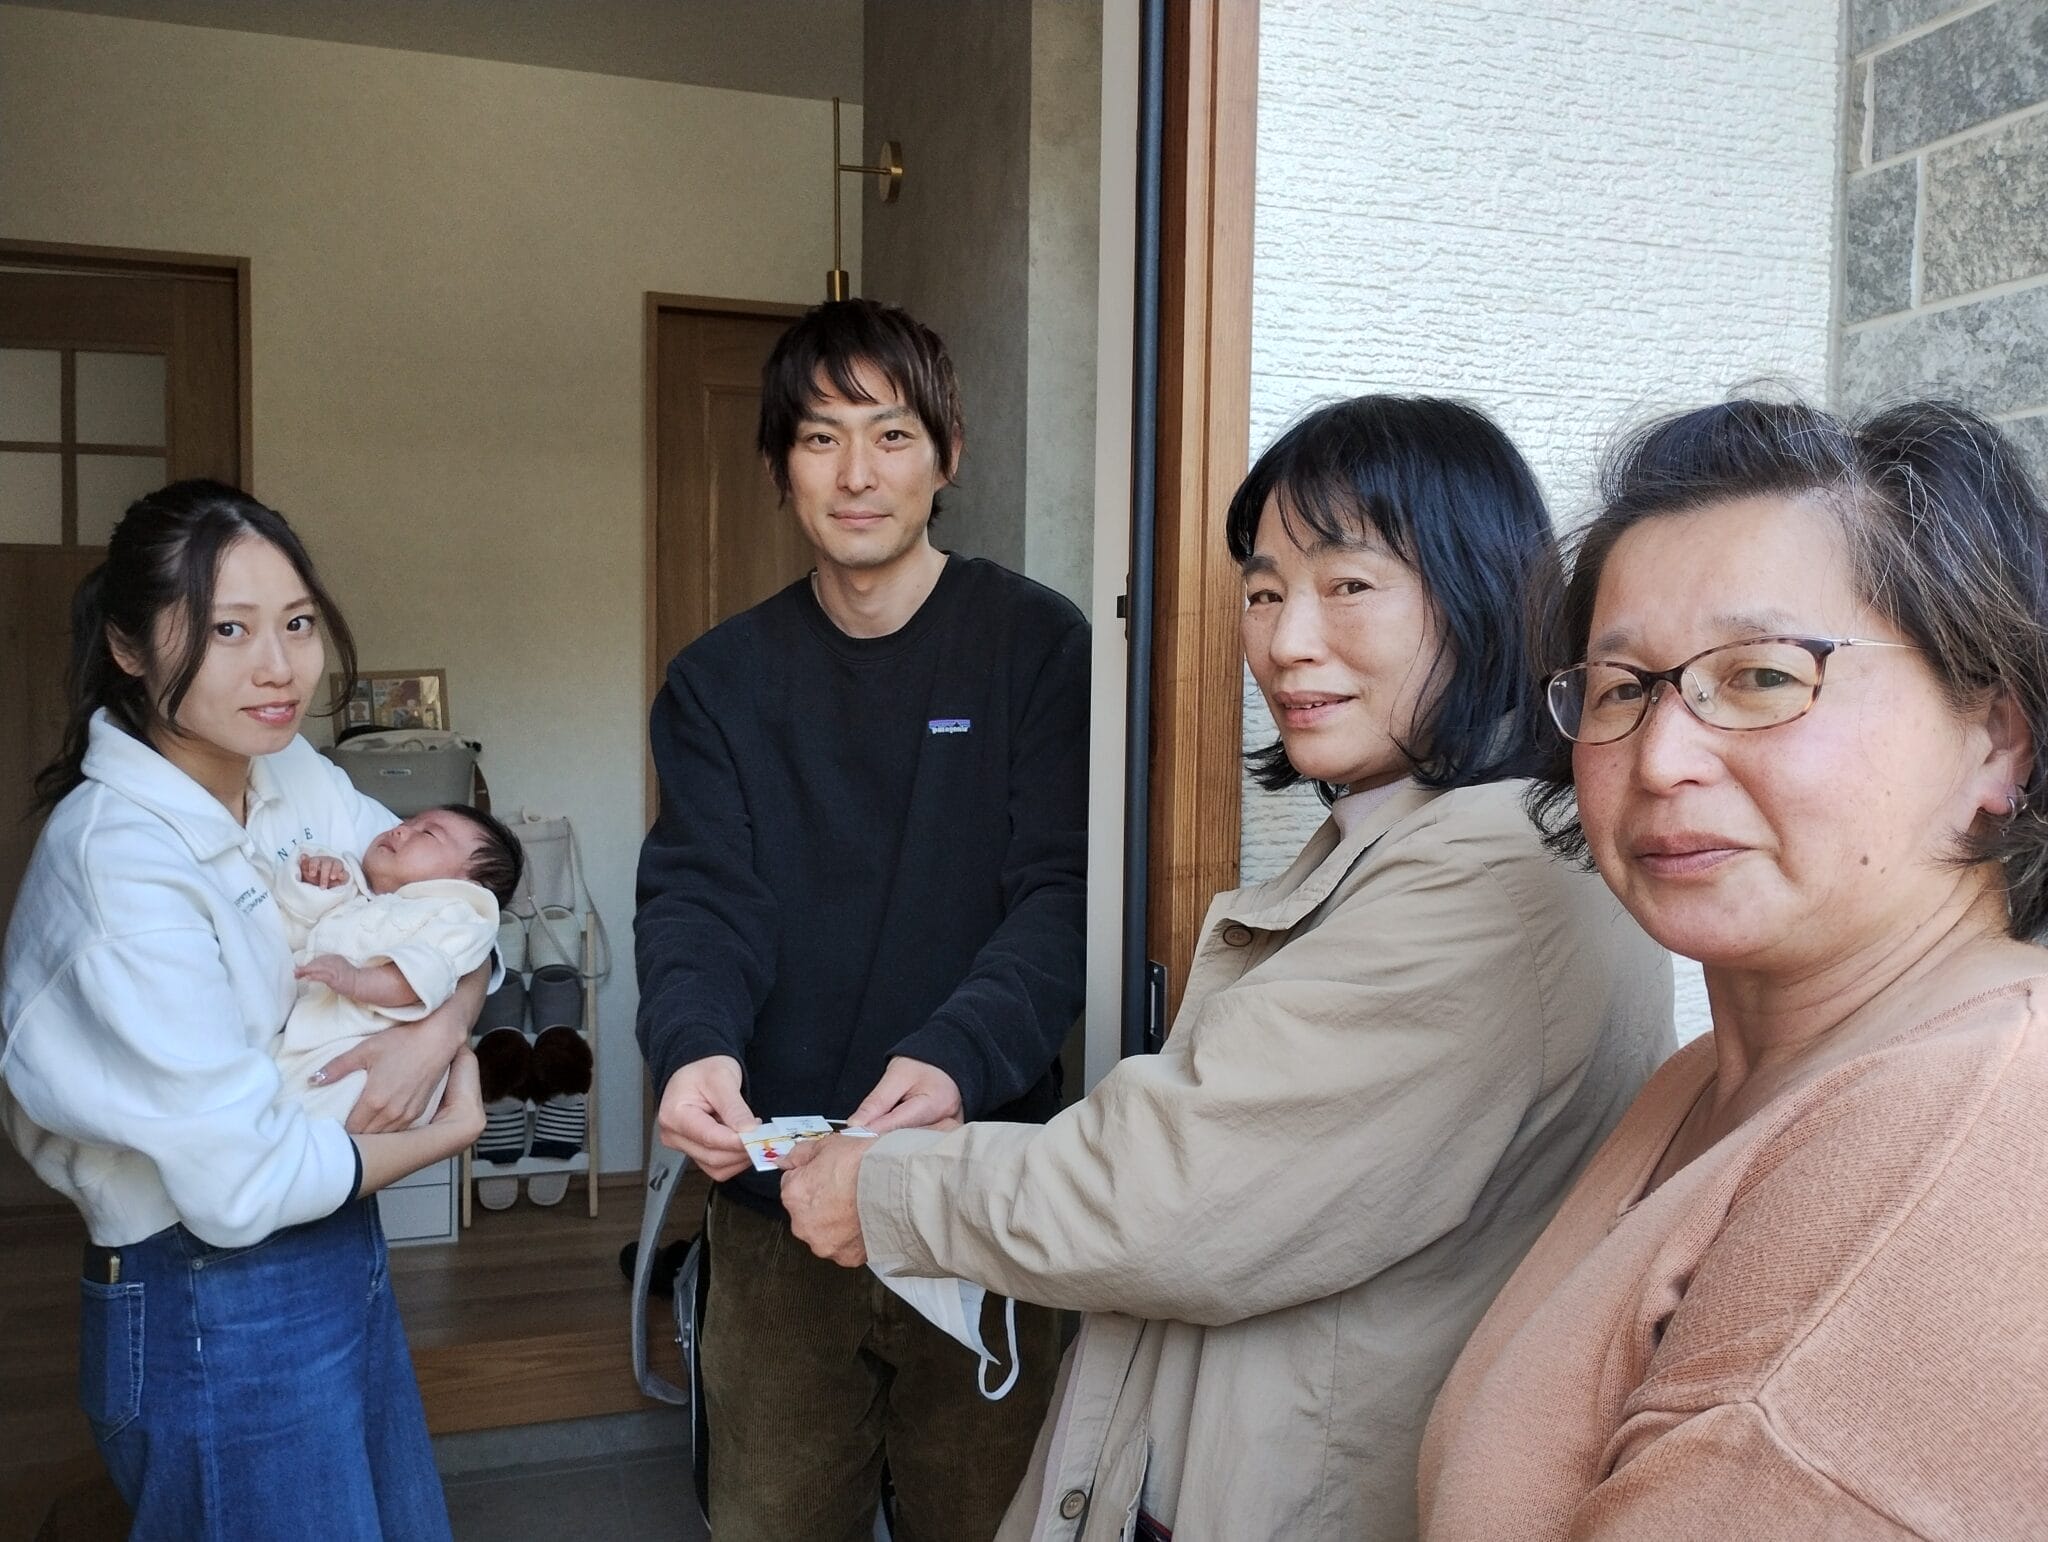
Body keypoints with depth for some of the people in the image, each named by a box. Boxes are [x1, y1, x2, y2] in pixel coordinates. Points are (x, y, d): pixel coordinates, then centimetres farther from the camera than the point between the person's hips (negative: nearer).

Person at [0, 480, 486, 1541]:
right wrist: (447, 1133, -10)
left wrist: (440, 1030, -15)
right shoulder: (120, 866, -25)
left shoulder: (292, 776, -3)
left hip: (336, 1255, 8)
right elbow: (241, 1183, -25)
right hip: (214, 1320, -7)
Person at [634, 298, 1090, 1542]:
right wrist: (691, 1046, -25)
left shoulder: (1037, 643, -4)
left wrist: (958, 1056, -30)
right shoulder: (721, 680, 6)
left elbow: (1063, 894, -12)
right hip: (774, 1200, 3)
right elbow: (700, 895, -4)